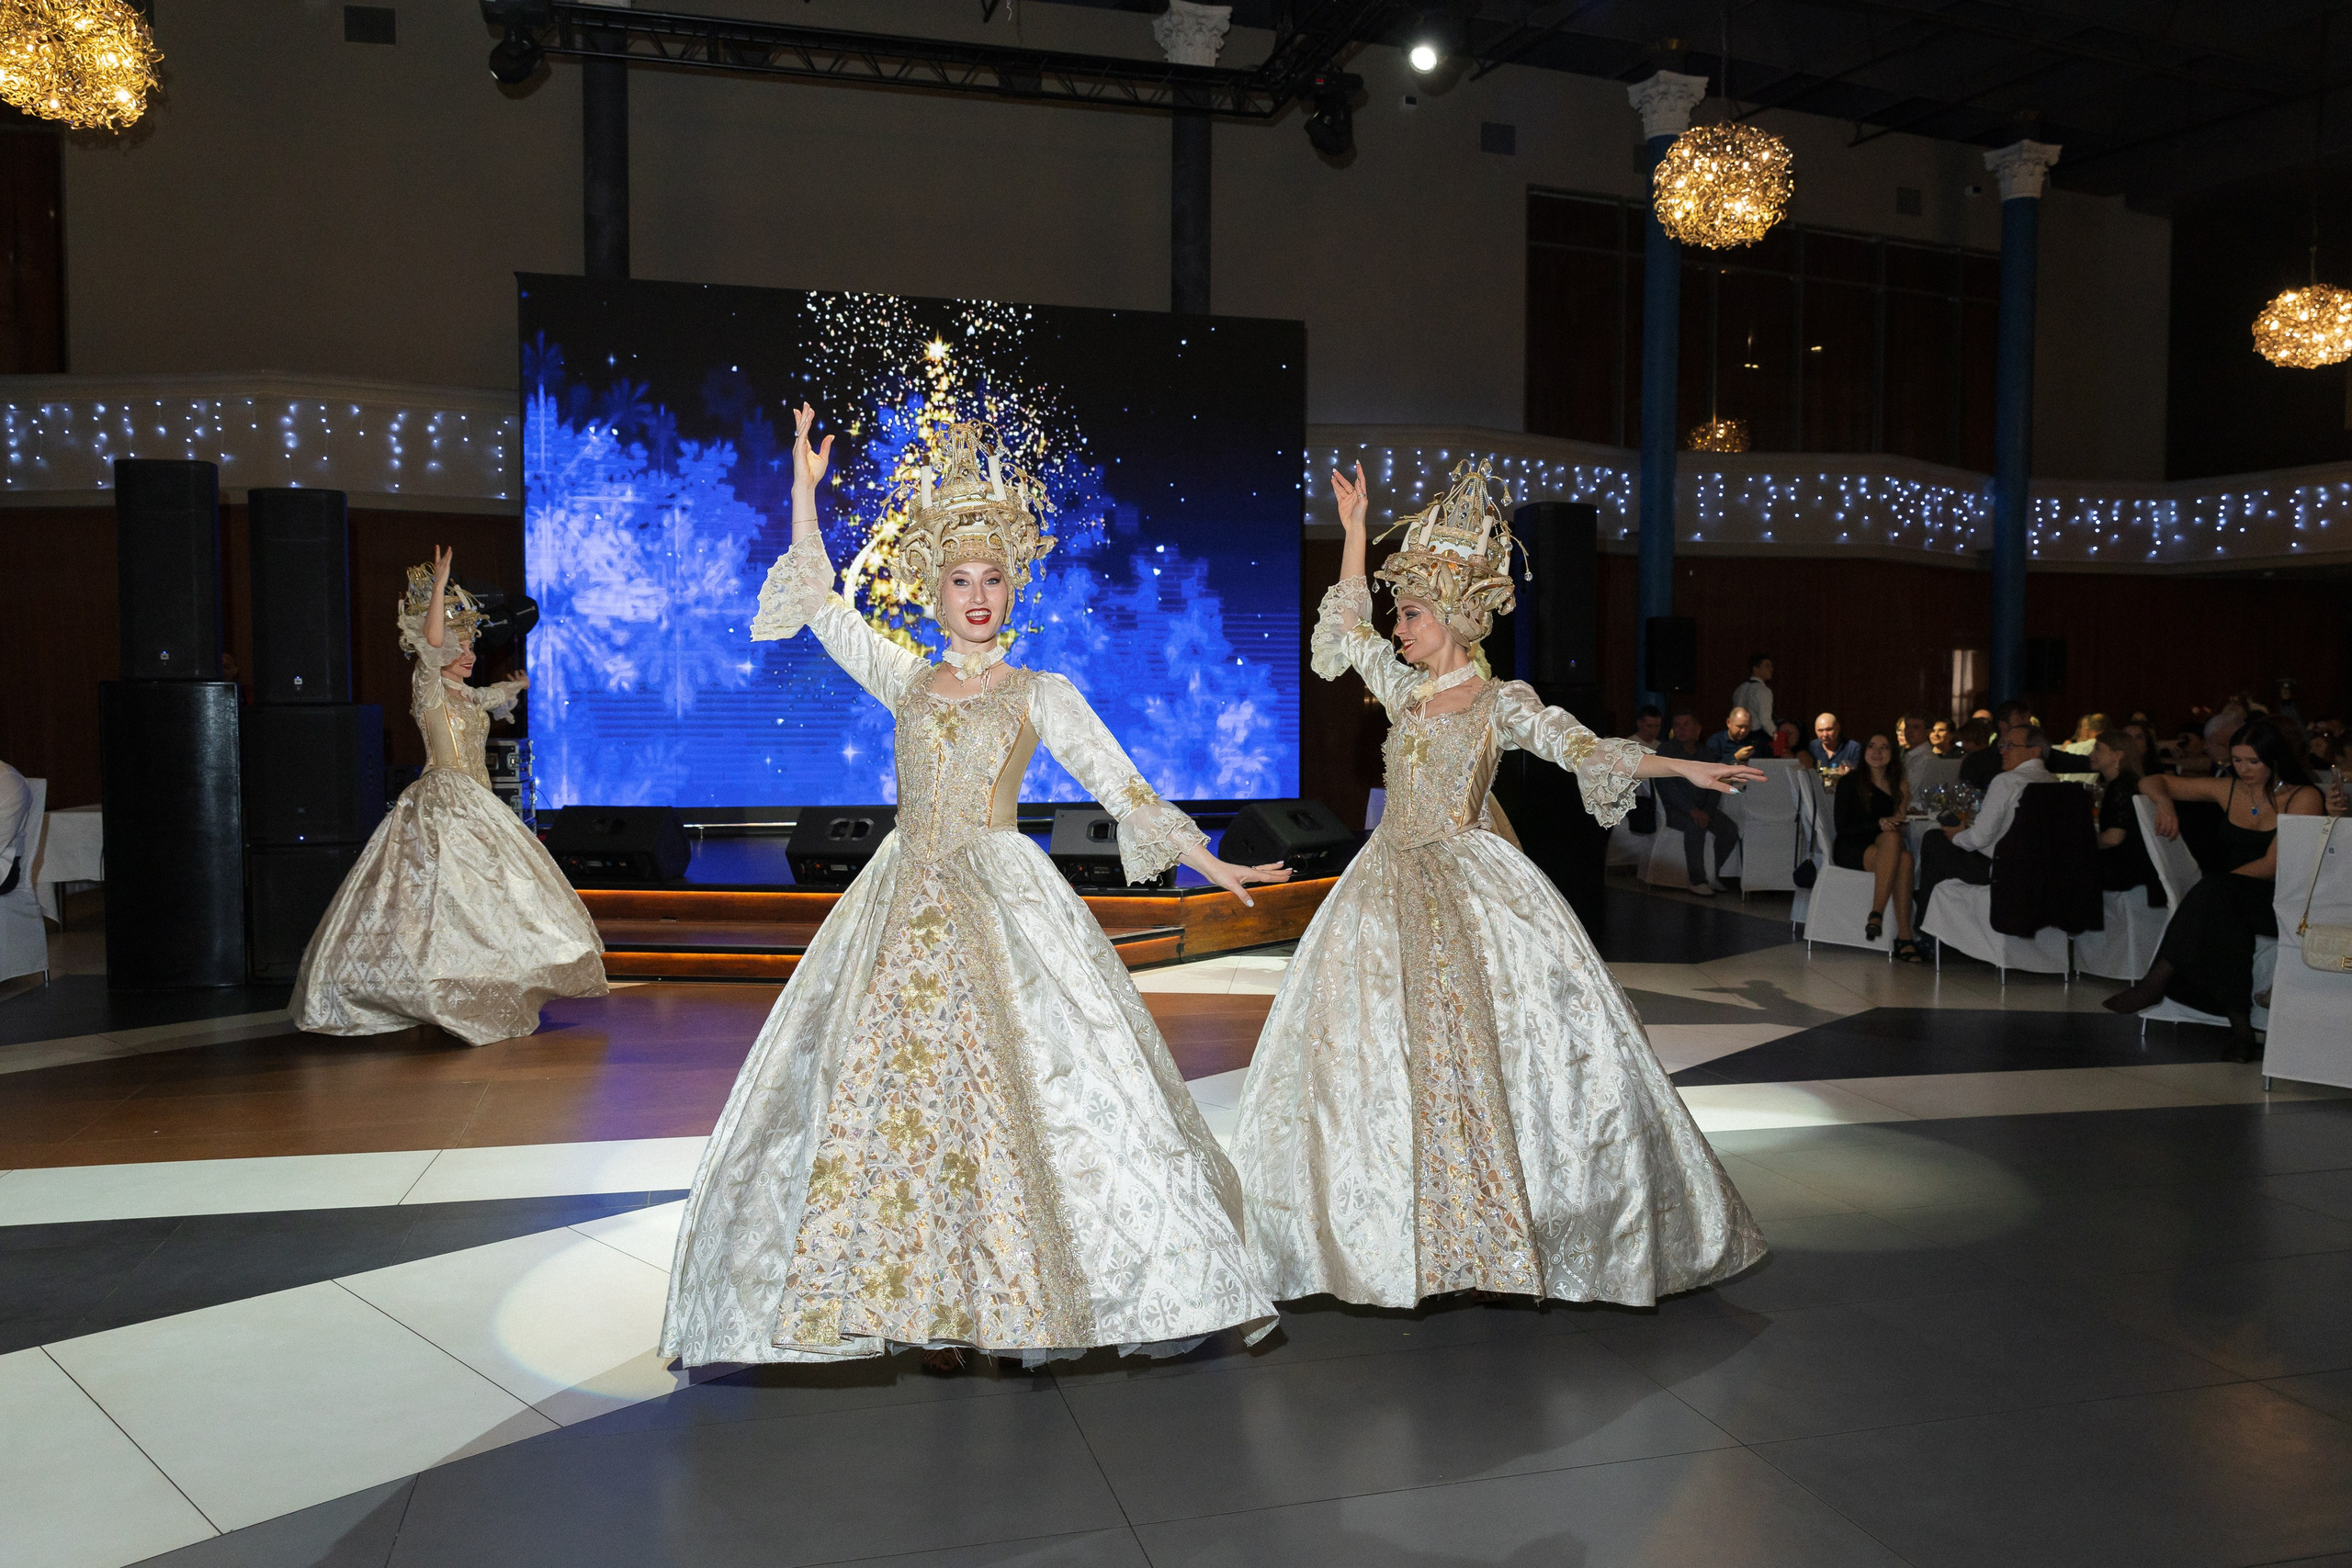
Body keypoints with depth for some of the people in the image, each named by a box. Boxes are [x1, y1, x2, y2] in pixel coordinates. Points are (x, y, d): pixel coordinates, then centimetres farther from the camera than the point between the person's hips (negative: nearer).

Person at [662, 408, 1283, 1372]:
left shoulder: (1042, 694, 6)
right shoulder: (905, 680, 13)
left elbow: (1122, 787, 2)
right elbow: (821, 606, 10)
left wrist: (1207, 861, -5)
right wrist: (805, 491, 5)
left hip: (1006, 898, -2)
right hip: (906, 900, 3)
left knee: (1020, 1087, -9)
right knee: (895, 1085, -2)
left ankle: (1028, 1300, 3)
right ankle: (934, 1309, 6)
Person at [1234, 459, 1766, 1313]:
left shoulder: (1501, 702, -3)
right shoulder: (1403, 690, 11)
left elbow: (1585, 749, -10)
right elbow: (1347, 627, 20)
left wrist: (1683, 767, -22)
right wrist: (1354, 530, 19)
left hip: (1474, 884, -5)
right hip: (1393, 885, 5)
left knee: (1498, 1042, -8)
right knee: (1377, 1049, 2)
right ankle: (1396, 1229, 11)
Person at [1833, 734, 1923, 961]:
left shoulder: (1897, 786, 14)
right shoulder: (1850, 782, 0)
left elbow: (1898, 826, 14)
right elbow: (1842, 827, -7)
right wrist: (1880, 823, -19)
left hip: (1883, 848, 4)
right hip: (1849, 850, -4)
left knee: (1904, 857, -33)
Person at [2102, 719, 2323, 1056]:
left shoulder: (2303, 798, -3)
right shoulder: (2229, 790, 10)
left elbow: (2273, 865, -14)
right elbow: (2151, 782, 18)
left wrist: (2206, 887, -23)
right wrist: (2165, 803, -6)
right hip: (2232, 901, 4)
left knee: (2217, 893, -36)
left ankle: (2157, 981, -35)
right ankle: (2239, 1019, -32)